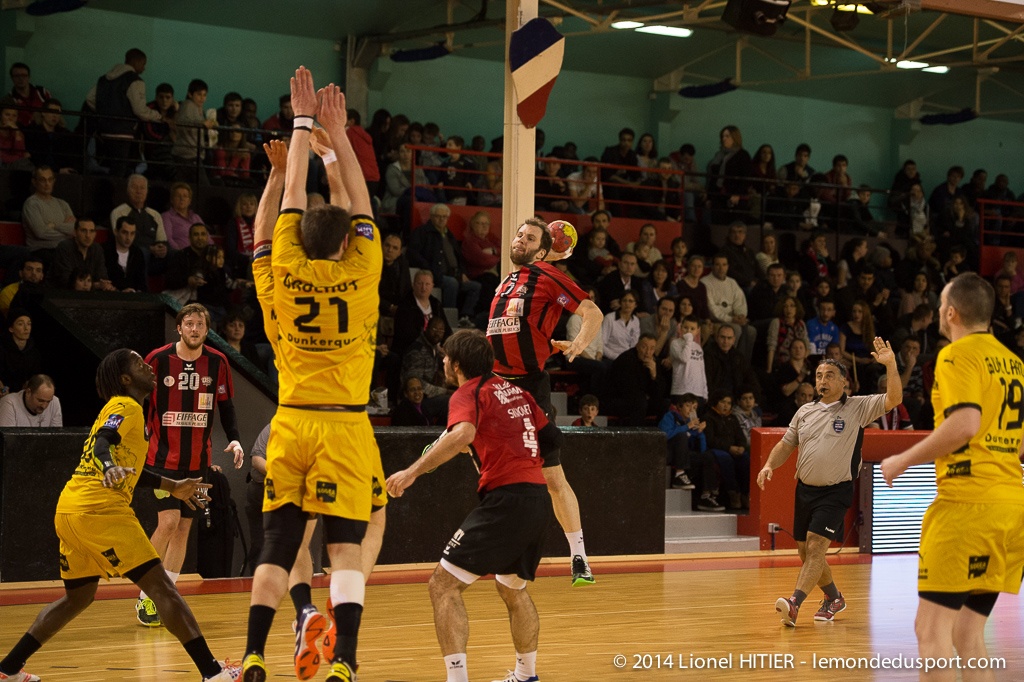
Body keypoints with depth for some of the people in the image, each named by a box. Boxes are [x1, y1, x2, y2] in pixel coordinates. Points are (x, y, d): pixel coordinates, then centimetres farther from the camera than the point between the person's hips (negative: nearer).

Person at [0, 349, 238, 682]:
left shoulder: (117, 408, 26)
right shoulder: (127, 406, -2)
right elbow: (103, 442, -22)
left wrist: (174, 487, 40)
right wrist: (109, 466, -41)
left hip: (69, 510, 10)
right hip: (99, 511, -10)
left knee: (78, 596, 23)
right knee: (161, 587, -9)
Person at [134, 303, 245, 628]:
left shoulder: (217, 362, 1)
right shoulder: (158, 359, -7)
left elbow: (226, 406, 8)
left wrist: (234, 440, -6)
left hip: (198, 460, 4)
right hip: (163, 456, -4)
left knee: (183, 528, 6)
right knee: (169, 521, -15)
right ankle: (145, 598, -2)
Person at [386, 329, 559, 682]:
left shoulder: (468, 393, -4)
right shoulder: (514, 390, 18)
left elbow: (463, 434, -25)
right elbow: (552, 437, 21)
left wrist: (413, 471, -26)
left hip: (506, 499, -8)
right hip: (538, 497, 8)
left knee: (444, 585, -7)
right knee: (513, 588, 29)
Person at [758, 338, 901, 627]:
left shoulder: (858, 407, -4)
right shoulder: (805, 412, 11)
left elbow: (894, 399, -15)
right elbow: (786, 444, 19)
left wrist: (890, 364, -27)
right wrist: (769, 465, 1)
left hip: (835, 492, -6)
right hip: (805, 488, 6)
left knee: (815, 546, -19)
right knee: (805, 551, 12)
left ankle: (795, 603, -28)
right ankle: (833, 598, 33)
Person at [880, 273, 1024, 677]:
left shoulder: (958, 355, -6)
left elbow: (965, 422, -19)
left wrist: (903, 460, -10)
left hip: (968, 500, -8)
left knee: (932, 628, -6)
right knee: (967, 634, 12)